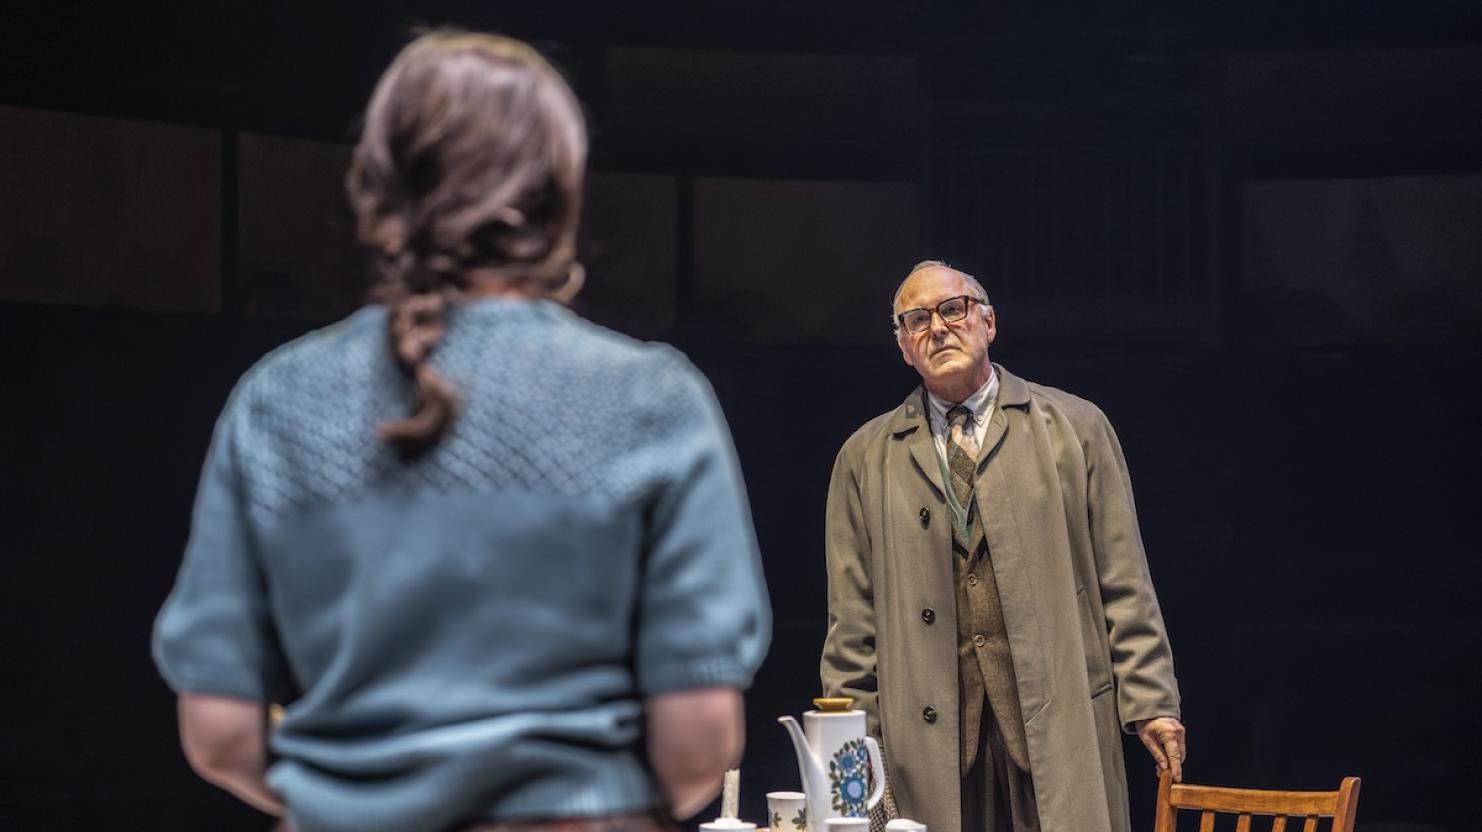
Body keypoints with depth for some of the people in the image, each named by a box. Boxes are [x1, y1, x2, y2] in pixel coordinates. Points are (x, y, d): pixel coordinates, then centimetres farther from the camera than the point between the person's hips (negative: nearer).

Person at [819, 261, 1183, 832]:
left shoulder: (1075, 428, 9)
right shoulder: (867, 458, 12)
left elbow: (1124, 584, 5)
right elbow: (853, 618, 10)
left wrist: (1150, 702, -1)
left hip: (1060, 720, -1)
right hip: (928, 732, 1)